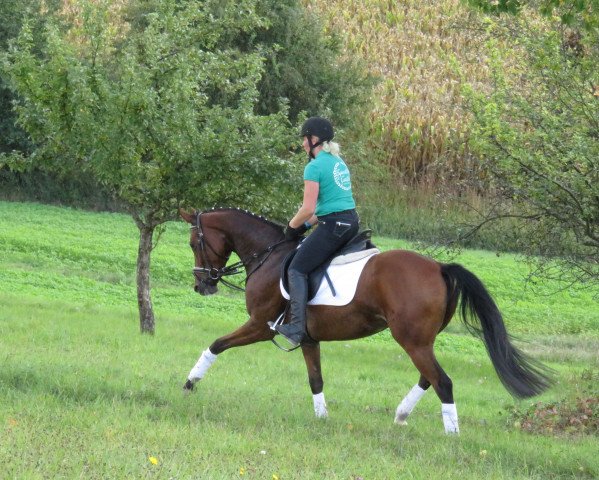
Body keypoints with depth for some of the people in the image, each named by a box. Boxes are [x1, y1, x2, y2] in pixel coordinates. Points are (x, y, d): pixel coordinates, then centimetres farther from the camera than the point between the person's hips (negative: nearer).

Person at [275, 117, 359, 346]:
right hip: (352, 222, 9)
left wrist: (292, 226, 2)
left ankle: (296, 328, -21)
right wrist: (306, 224, 19)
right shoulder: (339, 162, 18)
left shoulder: (314, 167, -10)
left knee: (297, 270, -7)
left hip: (333, 225, -9)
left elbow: (309, 209, -15)